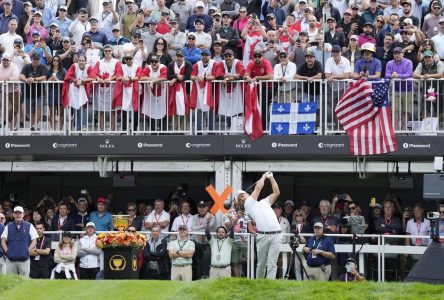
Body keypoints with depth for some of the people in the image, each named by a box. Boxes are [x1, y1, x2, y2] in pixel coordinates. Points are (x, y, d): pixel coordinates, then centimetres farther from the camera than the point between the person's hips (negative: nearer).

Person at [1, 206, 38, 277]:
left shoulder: (29, 226, 8)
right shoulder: (8, 227, 14)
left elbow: (34, 241, 6)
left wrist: (28, 251, -6)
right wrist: (6, 251, -2)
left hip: (24, 260, -2)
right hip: (11, 260, 2)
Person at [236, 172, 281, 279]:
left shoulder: (265, 202, 26)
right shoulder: (248, 205, 11)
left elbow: (276, 192, 19)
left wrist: (271, 177, 19)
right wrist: (264, 176, 17)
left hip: (276, 235, 2)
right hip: (263, 236, -1)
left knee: (272, 263, -6)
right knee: (261, 264, 4)